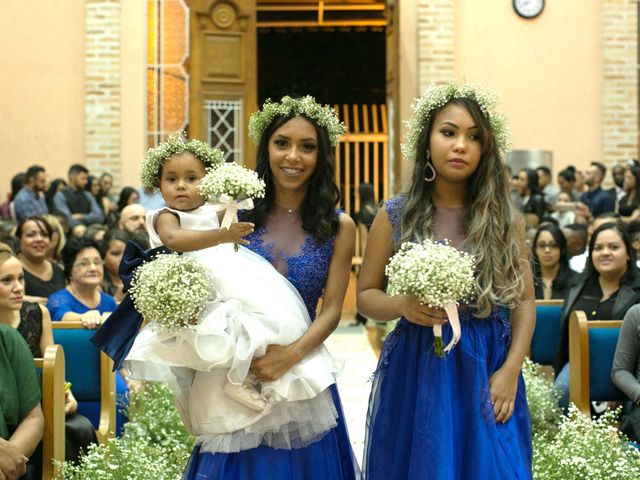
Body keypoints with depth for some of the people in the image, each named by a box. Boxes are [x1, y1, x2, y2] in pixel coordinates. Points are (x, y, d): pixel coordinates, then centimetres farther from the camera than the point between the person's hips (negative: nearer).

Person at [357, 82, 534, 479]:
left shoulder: (505, 217, 1)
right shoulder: (395, 216, -1)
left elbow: (525, 300, 3)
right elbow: (366, 295, 4)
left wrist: (510, 371, -8)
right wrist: (402, 306, -17)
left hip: (488, 373, 1)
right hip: (415, 373, -1)